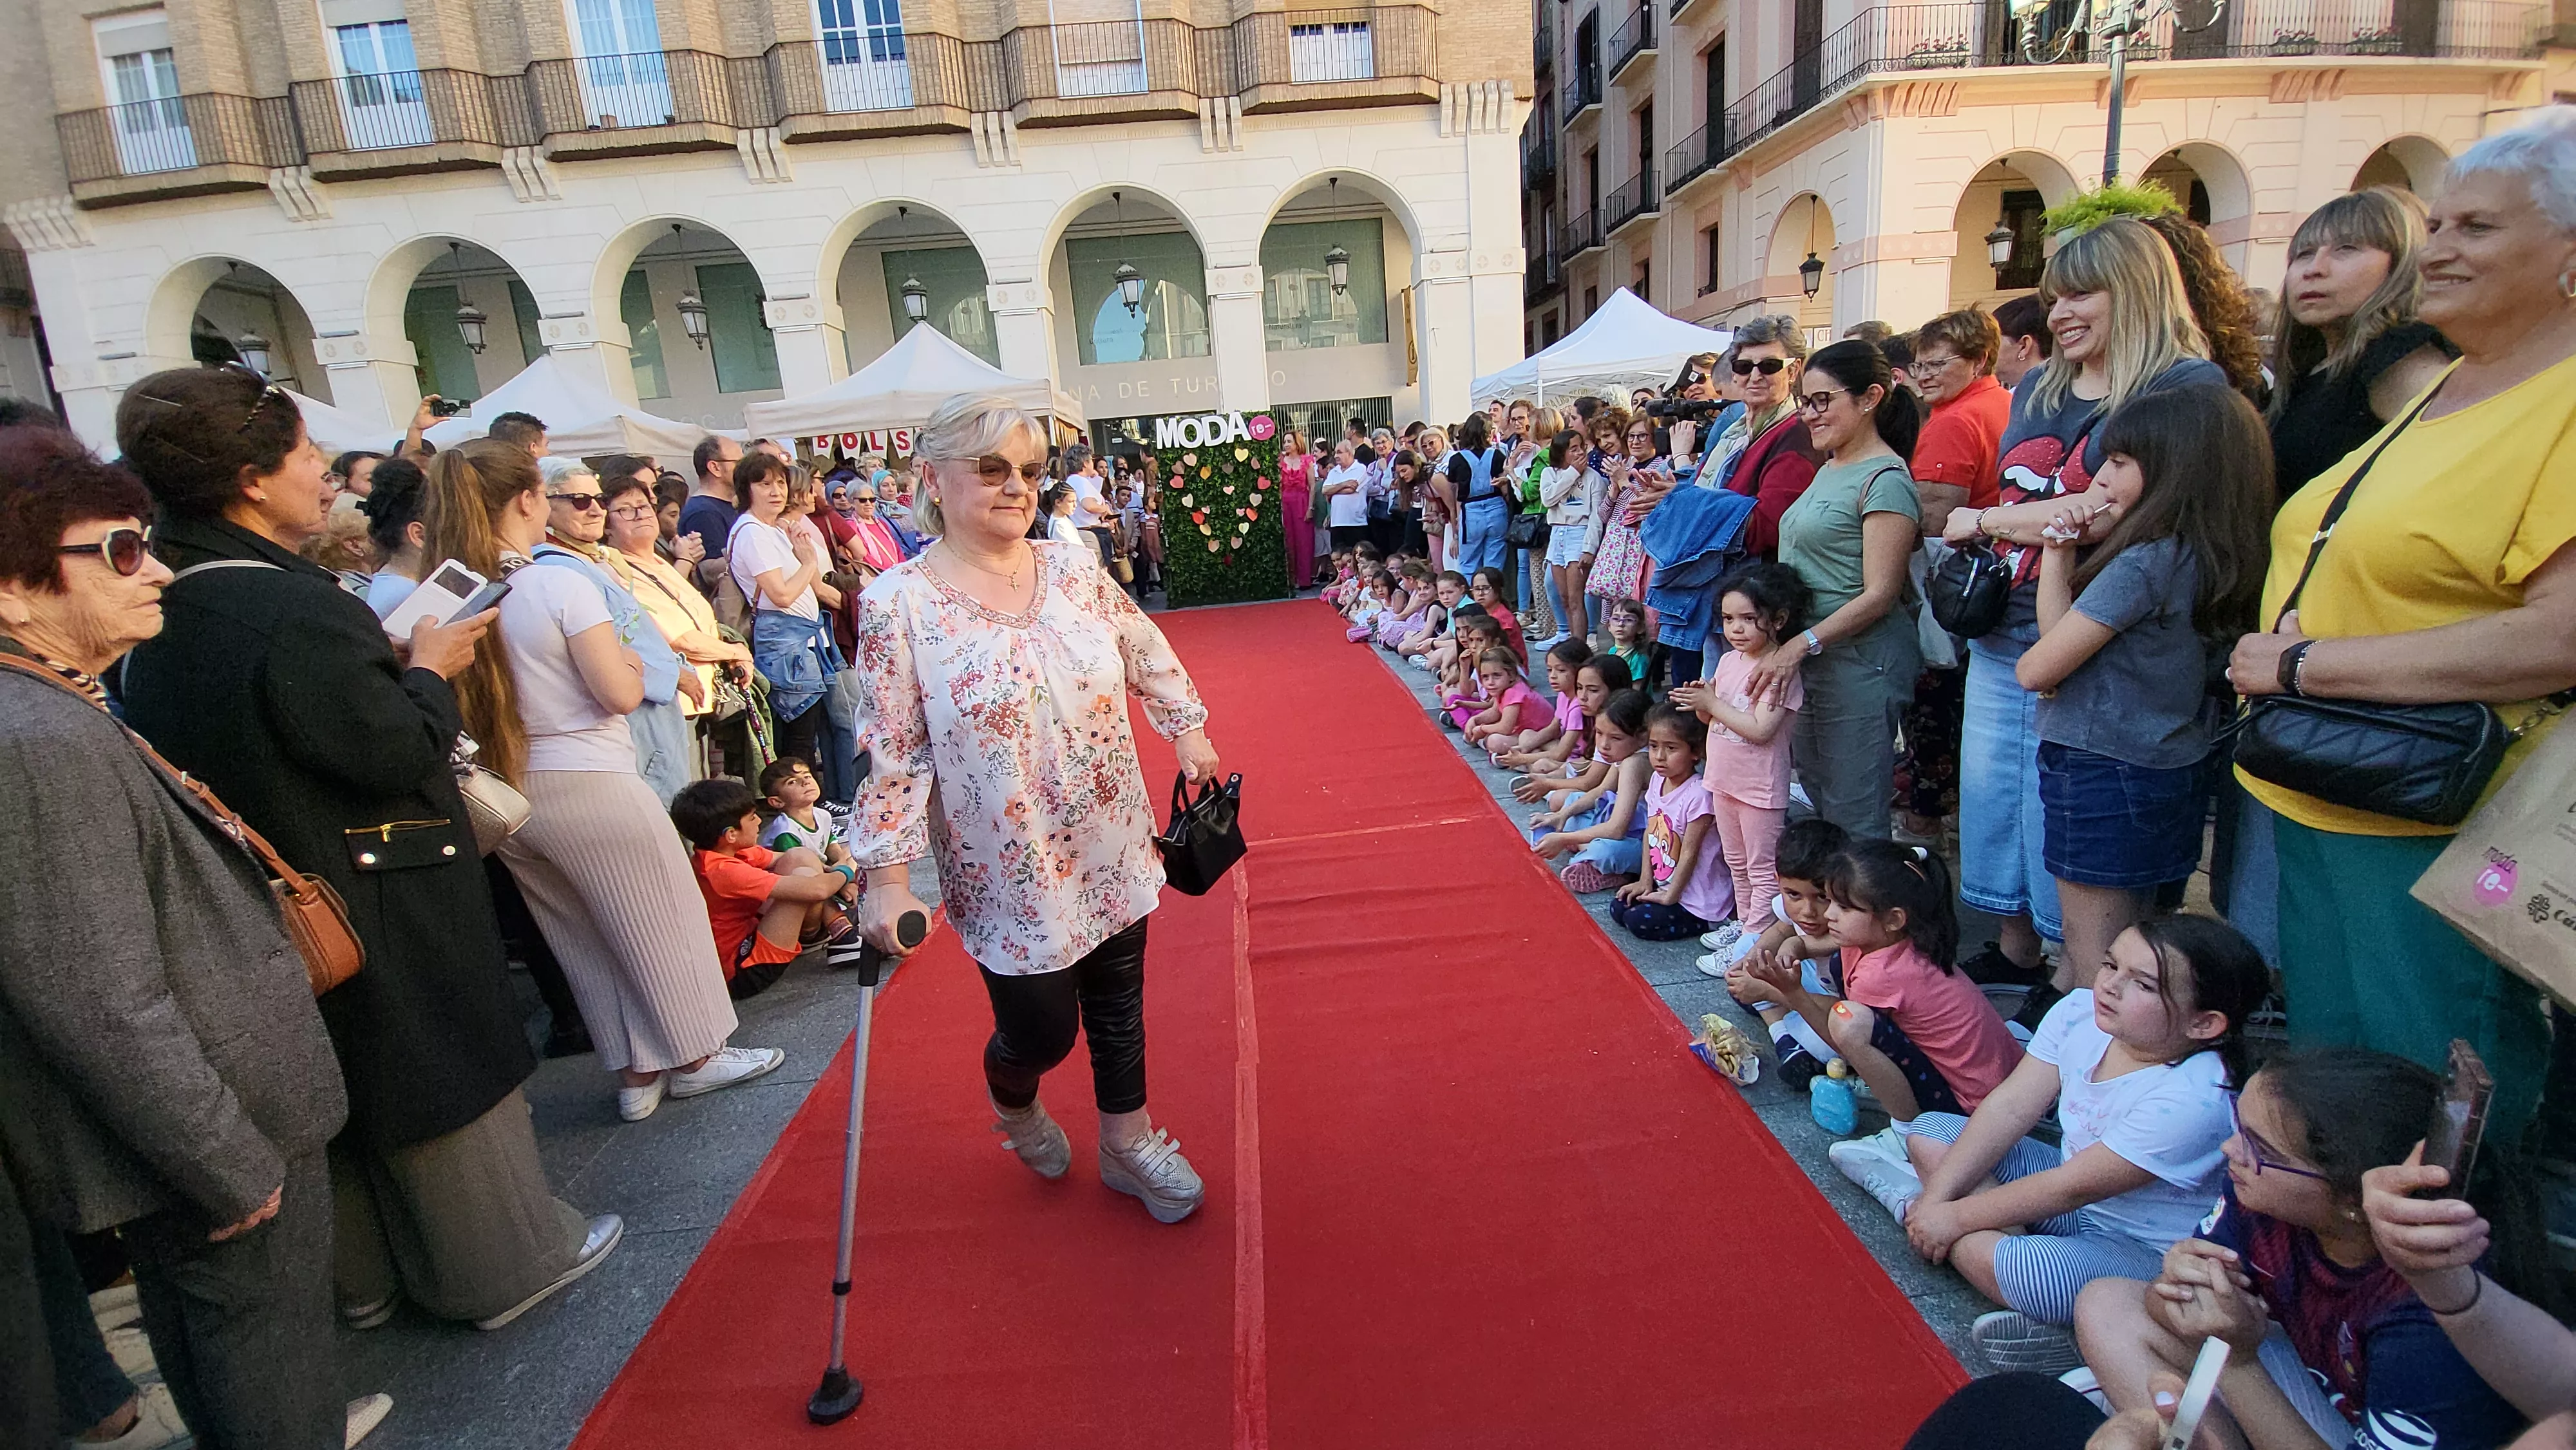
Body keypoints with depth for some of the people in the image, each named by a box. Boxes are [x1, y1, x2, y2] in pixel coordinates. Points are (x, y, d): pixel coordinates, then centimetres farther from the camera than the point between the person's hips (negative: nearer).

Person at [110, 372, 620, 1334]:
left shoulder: (162, 617, 2)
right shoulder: (297, 608, -27)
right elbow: (398, 751, -25)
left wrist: (397, 667, 9)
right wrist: (431, 670, -9)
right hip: (387, 918, -8)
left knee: (350, 1093, 22)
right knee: (448, 1080, 9)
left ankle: (367, 1276, 40)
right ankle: (506, 1266, 26)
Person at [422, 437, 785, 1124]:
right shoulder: (561, 584, -16)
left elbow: (454, 711, 8)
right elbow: (620, 693, -17)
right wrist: (628, 661, 3)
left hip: (507, 798, 7)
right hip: (591, 788, -7)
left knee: (582, 942, 18)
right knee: (660, 926, 10)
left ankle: (637, 1074, 29)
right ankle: (696, 1057, 24)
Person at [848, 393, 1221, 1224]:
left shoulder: (1070, 570, 0)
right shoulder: (897, 604, -13)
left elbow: (1147, 654, 14)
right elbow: (891, 752, -12)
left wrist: (1188, 730, 14)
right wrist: (887, 876, -13)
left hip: (1112, 851, 4)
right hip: (1007, 875, -4)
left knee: (1119, 1006, 17)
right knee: (1043, 1031, 7)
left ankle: (1128, 1141, 41)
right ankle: (1012, 1101, 45)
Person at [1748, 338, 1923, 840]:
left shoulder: (1884, 480, -13)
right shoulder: (1830, 470, 15)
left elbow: (1879, 595, -18)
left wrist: (1800, 645, -23)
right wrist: (1787, 651, 12)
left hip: (1859, 665, -9)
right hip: (1812, 662, 9)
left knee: (1853, 821, -3)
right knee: (1817, 804, 16)